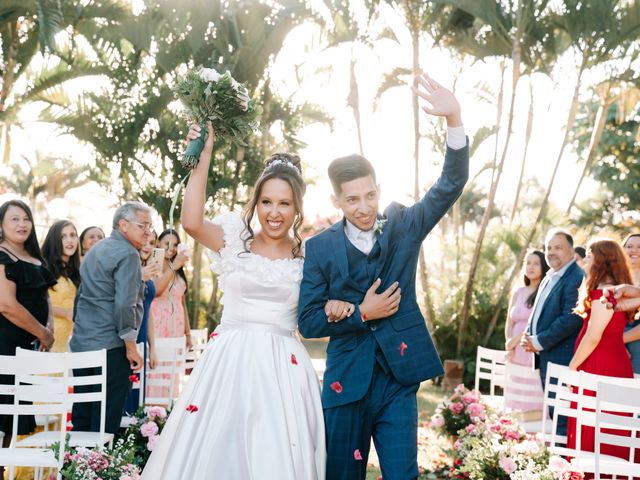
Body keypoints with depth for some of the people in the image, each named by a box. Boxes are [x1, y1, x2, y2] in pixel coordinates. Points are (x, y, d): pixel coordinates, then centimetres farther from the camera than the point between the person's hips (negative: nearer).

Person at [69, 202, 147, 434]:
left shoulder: (95, 250, 19)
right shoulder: (127, 254, -11)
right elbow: (125, 304, -19)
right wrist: (131, 348, -13)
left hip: (81, 344, 9)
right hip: (110, 347, -9)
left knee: (81, 418, 11)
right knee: (105, 423, -5)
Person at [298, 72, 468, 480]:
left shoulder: (403, 226, 1)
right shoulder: (320, 247, -2)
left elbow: (452, 184, -11)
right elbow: (308, 322, -2)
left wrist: (455, 119, -24)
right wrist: (361, 314, -14)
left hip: (399, 378, 0)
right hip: (347, 381, 0)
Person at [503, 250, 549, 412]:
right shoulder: (518, 293, 15)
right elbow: (509, 323, 14)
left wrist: (517, 339, -7)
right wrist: (509, 346, -1)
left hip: (536, 353, -6)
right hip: (516, 355, 6)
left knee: (534, 401, -8)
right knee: (516, 398, 6)